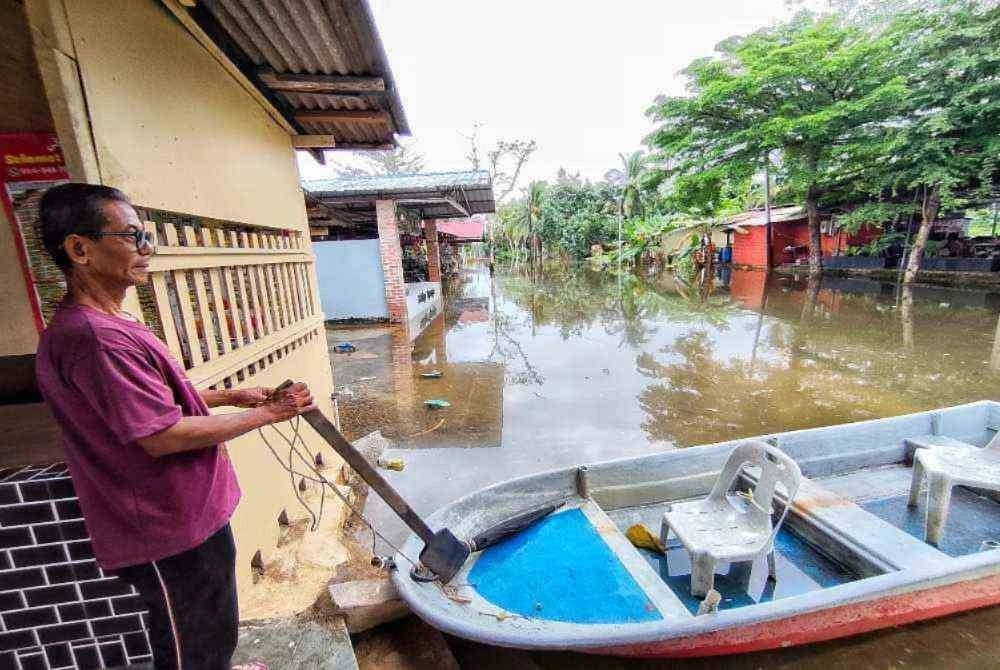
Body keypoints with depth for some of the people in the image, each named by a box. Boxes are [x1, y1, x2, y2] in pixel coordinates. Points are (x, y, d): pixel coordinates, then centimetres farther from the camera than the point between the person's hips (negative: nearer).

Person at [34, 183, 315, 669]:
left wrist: (227, 396, 9)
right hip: (172, 533, -10)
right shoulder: (96, 337, -28)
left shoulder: (100, 324, 7)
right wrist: (266, 414, -20)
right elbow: (163, 436, -29)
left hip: (175, 518, 10)